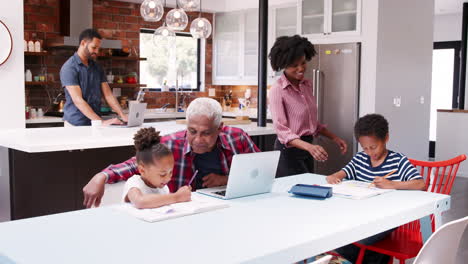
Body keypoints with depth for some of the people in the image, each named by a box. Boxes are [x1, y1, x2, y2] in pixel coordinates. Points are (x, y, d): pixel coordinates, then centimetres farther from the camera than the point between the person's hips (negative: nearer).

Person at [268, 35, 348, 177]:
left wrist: (334, 138, 9)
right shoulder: (277, 90, -15)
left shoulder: (307, 85, 7)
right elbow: (282, 130, -23)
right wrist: (309, 147, -36)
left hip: (306, 149, 7)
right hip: (289, 151, -7)